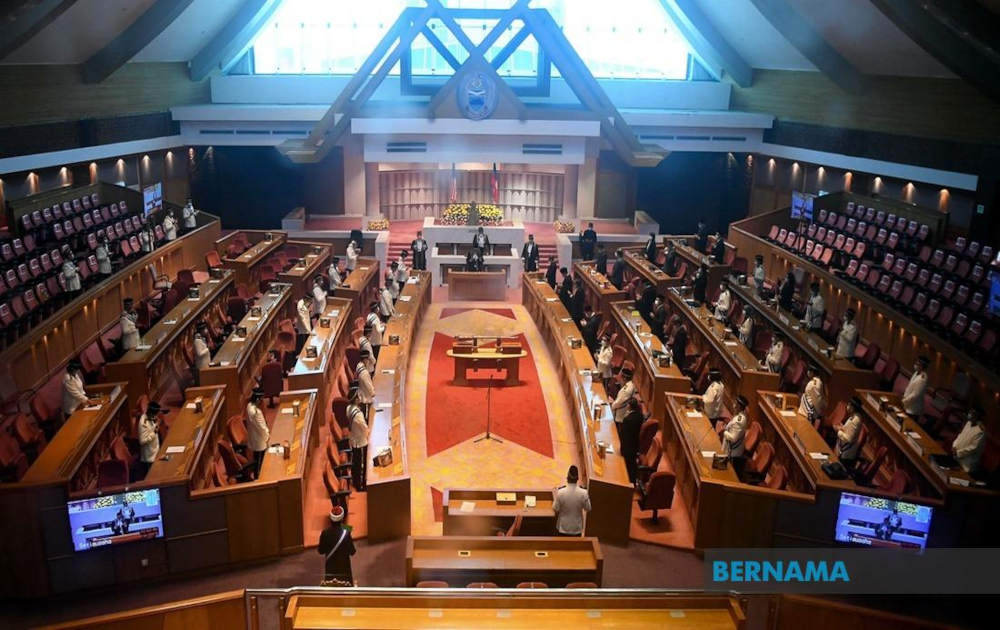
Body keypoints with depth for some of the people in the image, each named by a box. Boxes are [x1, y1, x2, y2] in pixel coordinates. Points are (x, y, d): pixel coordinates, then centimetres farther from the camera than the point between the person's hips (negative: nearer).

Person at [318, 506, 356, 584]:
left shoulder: (325, 533, -17)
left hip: (330, 566, 2)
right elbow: (352, 552, -13)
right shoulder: (346, 533, -22)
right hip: (344, 566, -2)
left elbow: (321, 551, -4)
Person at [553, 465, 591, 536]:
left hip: (563, 527, -1)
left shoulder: (560, 492, -22)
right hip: (577, 528, 1)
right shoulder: (583, 492, -19)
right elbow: (588, 509, -5)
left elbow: (555, 509, -10)